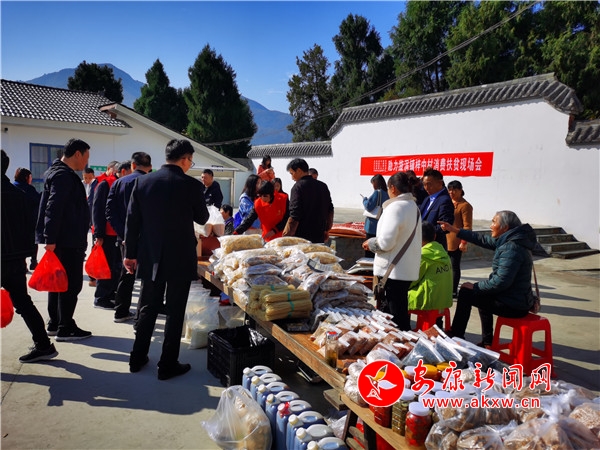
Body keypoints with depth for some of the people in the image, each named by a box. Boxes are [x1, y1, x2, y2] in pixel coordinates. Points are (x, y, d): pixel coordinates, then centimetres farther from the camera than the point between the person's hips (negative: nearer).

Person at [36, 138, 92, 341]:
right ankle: (65, 328, 1)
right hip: (67, 241, -11)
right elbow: (53, 209, -23)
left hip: (65, 240, 11)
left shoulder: (63, 174, 18)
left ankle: (54, 324, 24)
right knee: (71, 284, -5)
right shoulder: (63, 175, -15)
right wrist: (50, 239, -26)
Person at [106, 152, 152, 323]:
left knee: (127, 273, 16)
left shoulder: (119, 182, 6)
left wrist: (122, 232, -3)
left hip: (124, 236, 5)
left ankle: (121, 312, 22)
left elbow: (109, 211, 0)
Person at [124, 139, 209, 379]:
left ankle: (137, 358, 30)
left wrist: (130, 253, 8)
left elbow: (132, 220, 1)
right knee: (175, 312, 7)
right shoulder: (192, 185, -12)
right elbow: (202, 218, 2)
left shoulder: (142, 181, -1)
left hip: (150, 257, 4)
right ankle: (168, 365, 16)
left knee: (148, 308, 18)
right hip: (180, 258, -4)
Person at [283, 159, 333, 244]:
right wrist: (327, 230, 23)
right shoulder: (323, 186, 9)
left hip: (301, 237, -6)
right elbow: (330, 211, 14)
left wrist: (286, 237, -14)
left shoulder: (298, 187, -12)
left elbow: (294, 217, -19)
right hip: (319, 237, 7)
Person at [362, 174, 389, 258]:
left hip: (373, 227, -8)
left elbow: (368, 206, -18)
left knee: (369, 253, -1)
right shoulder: (387, 193, 8)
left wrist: (364, 199, 0)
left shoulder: (377, 192, -15)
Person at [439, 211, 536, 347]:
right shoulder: (509, 241, 6)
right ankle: (487, 342, 39)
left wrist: (475, 286, -15)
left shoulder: (511, 248, -25)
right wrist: (454, 230, 15)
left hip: (512, 305, -10)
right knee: (483, 293, 32)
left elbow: (501, 282, -29)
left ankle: (455, 337, 9)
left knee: (465, 293, -5)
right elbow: (484, 240, 14)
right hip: (519, 301, 10)